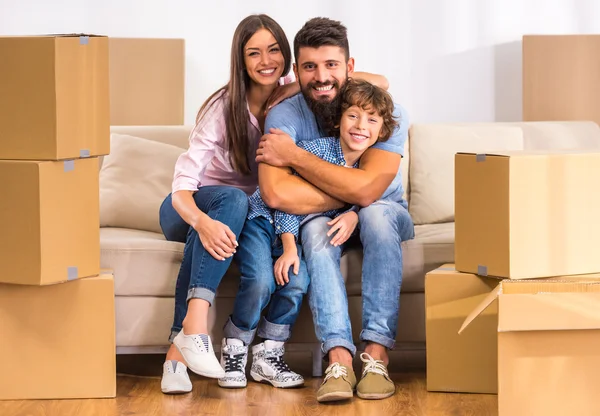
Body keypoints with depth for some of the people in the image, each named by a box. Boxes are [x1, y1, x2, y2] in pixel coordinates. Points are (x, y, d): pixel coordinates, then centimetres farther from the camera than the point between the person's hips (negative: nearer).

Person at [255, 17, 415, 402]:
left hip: (385, 215, -1)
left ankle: (377, 355, -38)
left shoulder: (386, 112, -21)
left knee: (376, 214, -34)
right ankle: (339, 360, -43)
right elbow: (276, 194, -34)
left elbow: (367, 189, -34)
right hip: (321, 220, 1)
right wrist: (352, 193, -30)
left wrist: (294, 155, -29)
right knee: (318, 228, -33)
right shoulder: (284, 116, -18)